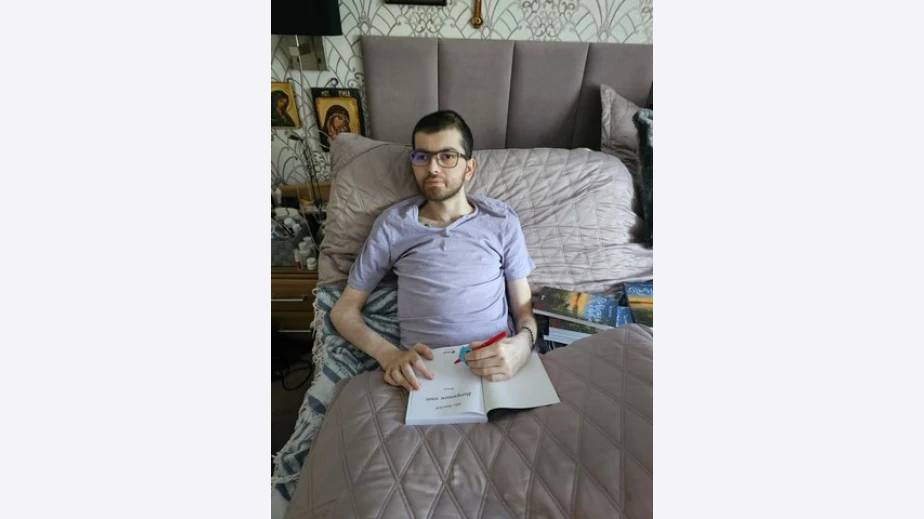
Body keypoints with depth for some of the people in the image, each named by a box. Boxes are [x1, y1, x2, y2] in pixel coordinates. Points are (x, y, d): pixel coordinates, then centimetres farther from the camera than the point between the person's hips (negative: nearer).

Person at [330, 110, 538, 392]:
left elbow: (524, 308, 7)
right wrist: (388, 355, -11)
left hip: (498, 364, 1)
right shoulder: (392, 224, 4)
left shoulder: (502, 220, 6)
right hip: (423, 371, 0)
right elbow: (344, 309, 8)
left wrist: (522, 344, -17)